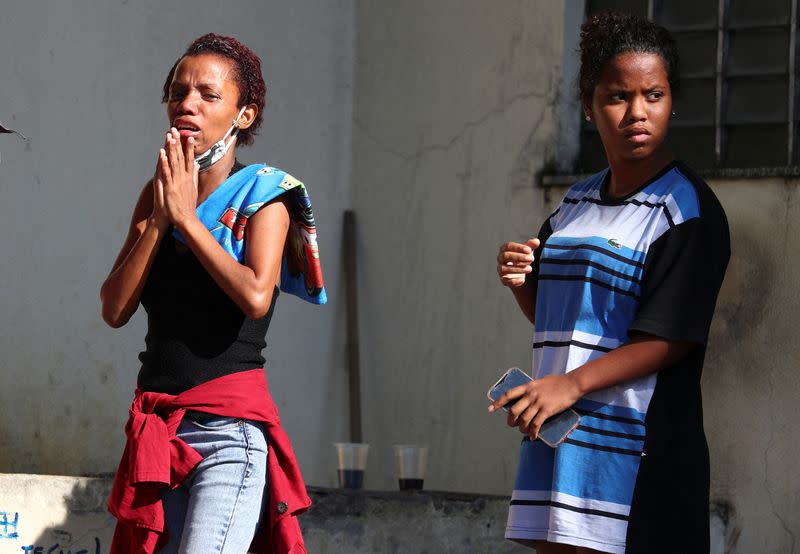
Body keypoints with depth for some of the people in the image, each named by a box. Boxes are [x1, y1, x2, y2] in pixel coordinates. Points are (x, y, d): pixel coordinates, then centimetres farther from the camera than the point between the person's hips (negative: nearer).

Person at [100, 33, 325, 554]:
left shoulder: (263, 192, -1)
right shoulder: (158, 193, 13)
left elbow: (256, 295, -19)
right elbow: (115, 308, 4)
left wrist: (186, 217, -11)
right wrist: (157, 219, -6)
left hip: (231, 425, -6)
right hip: (157, 426, 6)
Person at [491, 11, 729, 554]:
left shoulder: (688, 209, -8)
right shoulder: (576, 204, 16)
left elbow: (669, 338, -15)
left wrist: (572, 383, -24)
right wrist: (521, 282, 2)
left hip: (639, 448, -7)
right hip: (557, 432, 7)